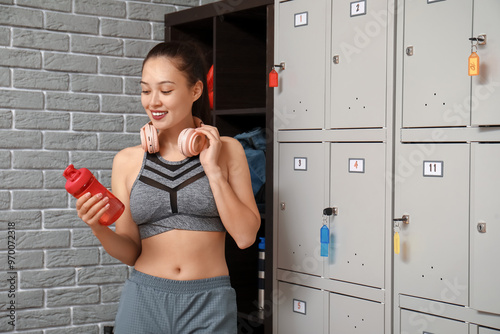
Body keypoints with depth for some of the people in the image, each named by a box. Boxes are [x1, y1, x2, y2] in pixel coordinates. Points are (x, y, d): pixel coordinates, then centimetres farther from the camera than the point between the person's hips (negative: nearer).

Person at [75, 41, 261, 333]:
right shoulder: (128, 161, 2)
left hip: (209, 306, -1)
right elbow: (130, 252, 5)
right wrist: (100, 229, -14)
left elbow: (245, 236, -6)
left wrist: (213, 169, -10)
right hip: (144, 299, 1)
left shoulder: (227, 150, -1)